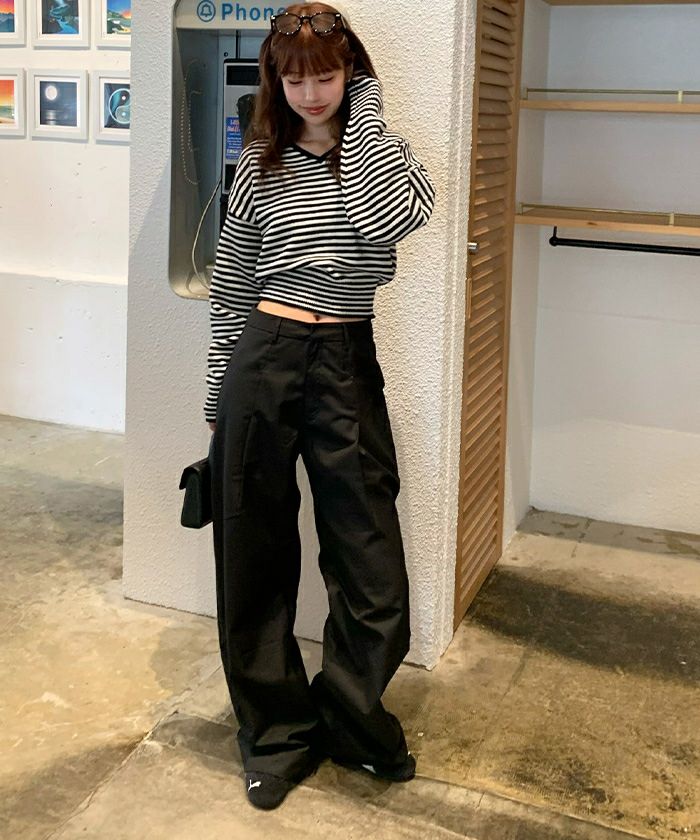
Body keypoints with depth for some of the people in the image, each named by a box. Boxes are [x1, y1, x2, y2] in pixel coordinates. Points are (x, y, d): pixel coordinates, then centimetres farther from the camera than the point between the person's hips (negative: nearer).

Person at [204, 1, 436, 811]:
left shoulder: (376, 148, 5)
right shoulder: (260, 163, 7)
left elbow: (392, 218, -20)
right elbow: (230, 284, 10)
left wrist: (361, 115, -10)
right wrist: (219, 395, 9)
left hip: (348, 364, 0)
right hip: (264, 356, 1)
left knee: (374, 570, 2)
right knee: (256, 558, 7)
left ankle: (348, 719, 28)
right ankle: (278, 733, 27)